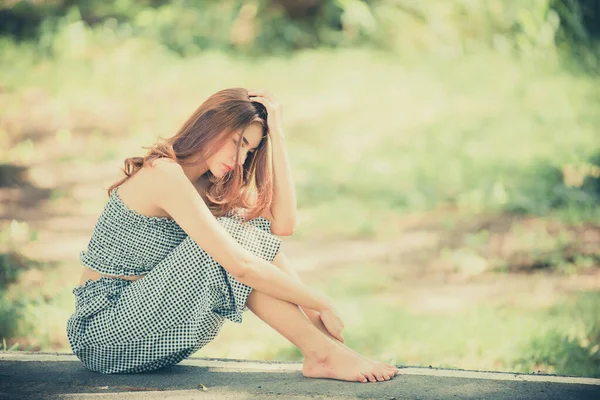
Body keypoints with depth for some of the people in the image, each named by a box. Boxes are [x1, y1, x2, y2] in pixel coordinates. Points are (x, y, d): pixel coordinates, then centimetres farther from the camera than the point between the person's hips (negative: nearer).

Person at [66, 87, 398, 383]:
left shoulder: (205, 185, 11)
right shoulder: (164, 174, -19)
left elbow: (282, 223, -2)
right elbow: (240, 266, -26)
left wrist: (276, 132, -2)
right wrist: (320, 304, -19)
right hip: (104, 332, -8)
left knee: (253, 232, -6)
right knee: (236, 237, -21)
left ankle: (320, 351, -13)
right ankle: (323, 353, -19)